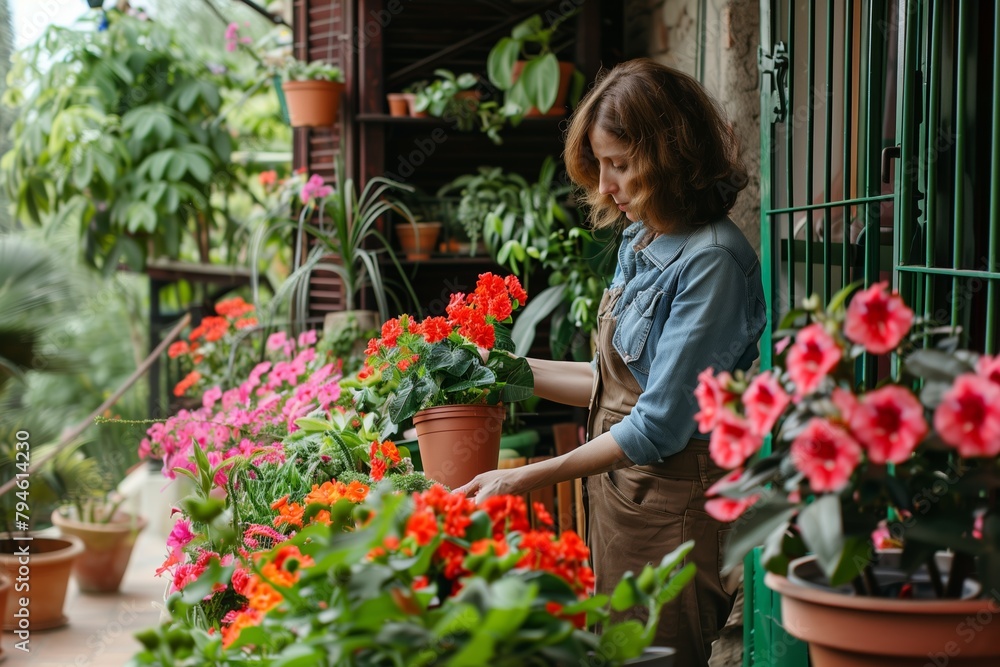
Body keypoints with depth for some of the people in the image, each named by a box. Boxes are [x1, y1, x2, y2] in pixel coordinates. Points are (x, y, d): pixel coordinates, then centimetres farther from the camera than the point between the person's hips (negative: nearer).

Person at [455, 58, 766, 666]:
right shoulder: (638, 241, 9)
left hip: (678, 510, -8)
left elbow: (661, 424, -21)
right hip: (620, 497, 8)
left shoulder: (712, 261, -18)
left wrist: (525, 479, -19)